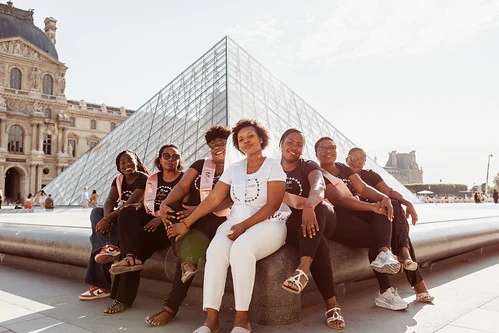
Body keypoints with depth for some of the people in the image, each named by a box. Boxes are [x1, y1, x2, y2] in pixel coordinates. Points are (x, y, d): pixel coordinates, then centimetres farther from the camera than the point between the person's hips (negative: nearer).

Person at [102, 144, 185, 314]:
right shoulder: (153, 179, 20)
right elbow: (147, 202, 21)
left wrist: (161, 218, -20)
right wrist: (139, 205, -4)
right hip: (150, 221, 5)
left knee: (141, 245, -27)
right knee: (127, 213, -24)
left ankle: (124, 298, -22)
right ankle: (132, 257, -39)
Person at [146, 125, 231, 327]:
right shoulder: (200, 165, 17)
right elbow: (182, 187, 3)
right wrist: (165, 203, -18)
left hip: (218, 220, -4)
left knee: (191, 246, -29)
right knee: (173, 210, -27)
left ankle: (171, 306, -19)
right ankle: (186, 261, -31)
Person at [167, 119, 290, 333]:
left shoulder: (273, 166, -1)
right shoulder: (233, 169, 13)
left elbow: (273, 205, -11)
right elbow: (213, 199, 7)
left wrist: (245, 226, -21)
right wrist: (186, 223, 1)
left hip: (268, 224, -4)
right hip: (236, 223, 4)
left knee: (241, 249, -35)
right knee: (215, 250, -28)